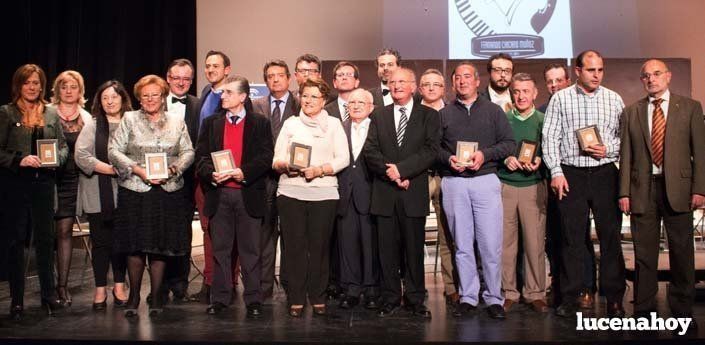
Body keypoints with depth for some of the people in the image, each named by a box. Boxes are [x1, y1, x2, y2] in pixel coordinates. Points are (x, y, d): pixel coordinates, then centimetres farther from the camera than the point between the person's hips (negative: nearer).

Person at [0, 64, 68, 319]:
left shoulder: (51, 114, 10)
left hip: (44, 182, 2)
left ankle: (48, 294, 16)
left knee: (46, 238, 6)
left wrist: (56, 157, -8)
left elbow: (63, 146, 11)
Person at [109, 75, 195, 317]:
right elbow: (114, 151, -1)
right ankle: (134, 297, 16)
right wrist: (139, 170, -12)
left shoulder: (177, 123, 11)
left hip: (168, 191, 2)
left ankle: (156, 297, 17)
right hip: (135, 191, -2)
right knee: (136, 246, 1)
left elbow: (188, 152, 9)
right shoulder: (129, 120, 5)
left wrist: (173, 168, -10)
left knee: (161, 246, 5)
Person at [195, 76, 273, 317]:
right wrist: (211, 173, -13)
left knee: (250, 250, 3)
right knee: (220, 249, 8)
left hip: (249, 194, -2)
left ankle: (253, 300, 12)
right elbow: (201, 156, 6)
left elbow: (266, 157, -4)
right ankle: (219, 299, 17)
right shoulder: (211, 123, 11)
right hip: (219, 194, 3)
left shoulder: (260, 123, 3)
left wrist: (244, 172, -17)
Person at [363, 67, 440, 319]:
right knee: (388, 249, 6)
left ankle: (415, 300, 15)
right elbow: (370, 151, 2)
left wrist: (401, 169, -16)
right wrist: (392, 173, -12)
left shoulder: (429, 115, 6)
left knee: (414, 249, 4)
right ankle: (390, 300, 15)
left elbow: (431, 151, -6)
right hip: (385, 193, 2)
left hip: (414, 193, -2)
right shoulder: (379, 115, 12)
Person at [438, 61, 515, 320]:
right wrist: (448, 158, -9)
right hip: (453, 183, 1)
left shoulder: (493, 110, 10)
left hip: (485, 180, -1)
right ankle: (468, 297, 14)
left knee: (491, 244, -3)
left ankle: (494, 299, 8)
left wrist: (484, 154, -11)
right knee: (462, 244, 6)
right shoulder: (444, 114, 13)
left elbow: (509, 143, 3)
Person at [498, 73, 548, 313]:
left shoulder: (542, 120, 6)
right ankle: (508, 292, 11)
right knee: (505, 242, 0)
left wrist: (539, 161, -12)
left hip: (533, 187, -1)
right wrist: (505, 158, -7)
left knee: (535, 242, -2)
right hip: (504, 185, 1)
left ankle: (535, 293, 9)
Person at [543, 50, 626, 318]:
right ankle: (569, 298, 10)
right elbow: (550, 137, 1)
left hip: (605, 173, 2)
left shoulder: (614, 99, 10)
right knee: (571, 237, 2)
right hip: (571, 174, -1)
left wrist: (608, 149, -7)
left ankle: (614, 298, 12)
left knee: (610, 235, 2)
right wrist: (556, 172, -7)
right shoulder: (560, 99, 4)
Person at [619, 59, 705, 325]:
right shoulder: (631, 113, 10)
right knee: (644, 253, 5)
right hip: (642, 189, 1)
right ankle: (644, 310, 14)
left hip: (678, 187, -1)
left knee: (681, 251, 5)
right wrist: (624, 192, 0)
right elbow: (626, 156, 7)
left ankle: (682, 310, 17)